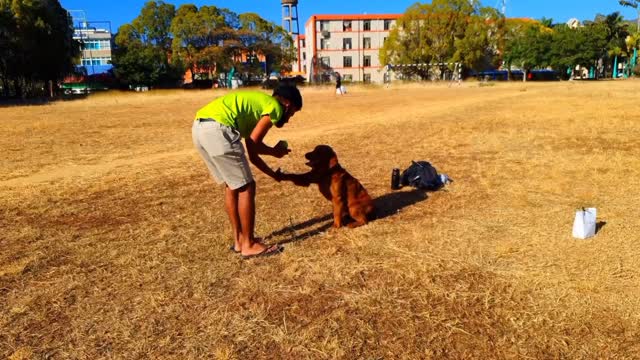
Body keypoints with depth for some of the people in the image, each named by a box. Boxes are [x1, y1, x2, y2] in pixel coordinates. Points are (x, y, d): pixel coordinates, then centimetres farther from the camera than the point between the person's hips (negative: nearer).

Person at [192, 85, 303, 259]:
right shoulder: (274, 107, 6)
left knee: (232, 185, 21)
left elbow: (252, 155, 32)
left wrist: (275, 175, 42)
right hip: (217, 129, -10)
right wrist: (274, 151, 16)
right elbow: (253, 144, -3)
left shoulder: (257, 103, 32)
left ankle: (239, 240, 29)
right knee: (246, 187, 3)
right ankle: (249, 245, 13)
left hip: (199, 127, 10)